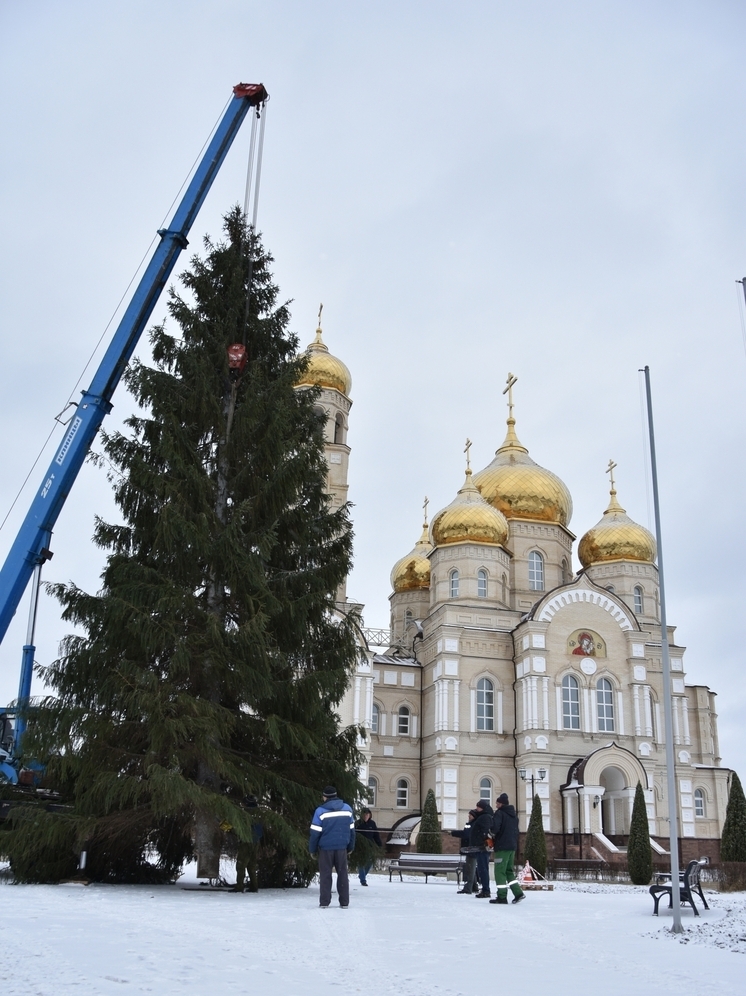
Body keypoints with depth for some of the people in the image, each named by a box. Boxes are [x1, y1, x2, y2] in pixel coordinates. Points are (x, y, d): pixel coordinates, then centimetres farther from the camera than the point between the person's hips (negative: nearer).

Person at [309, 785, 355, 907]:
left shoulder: (321, 811, -9)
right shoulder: (347, 809, 3)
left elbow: (315, 833, -8)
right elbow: (351, 830, 7)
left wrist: (312, 849, 2)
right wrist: (350, 847, 16)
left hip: (325, 848, -2)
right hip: (342, 847, 2)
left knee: (325, 875, 6)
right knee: (342, 874, 10)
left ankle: (324, 902, 4)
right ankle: (344, 902, 9)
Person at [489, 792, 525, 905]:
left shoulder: (499, 813, -9)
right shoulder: (513, 815, 16)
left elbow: (495, 828, -20)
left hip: (502, 847, -8)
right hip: (512, 846, 8)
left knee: (500, 871, -3)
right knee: (509, 870, 16)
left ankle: (502, 897, -5)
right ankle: (518, 893, 7)